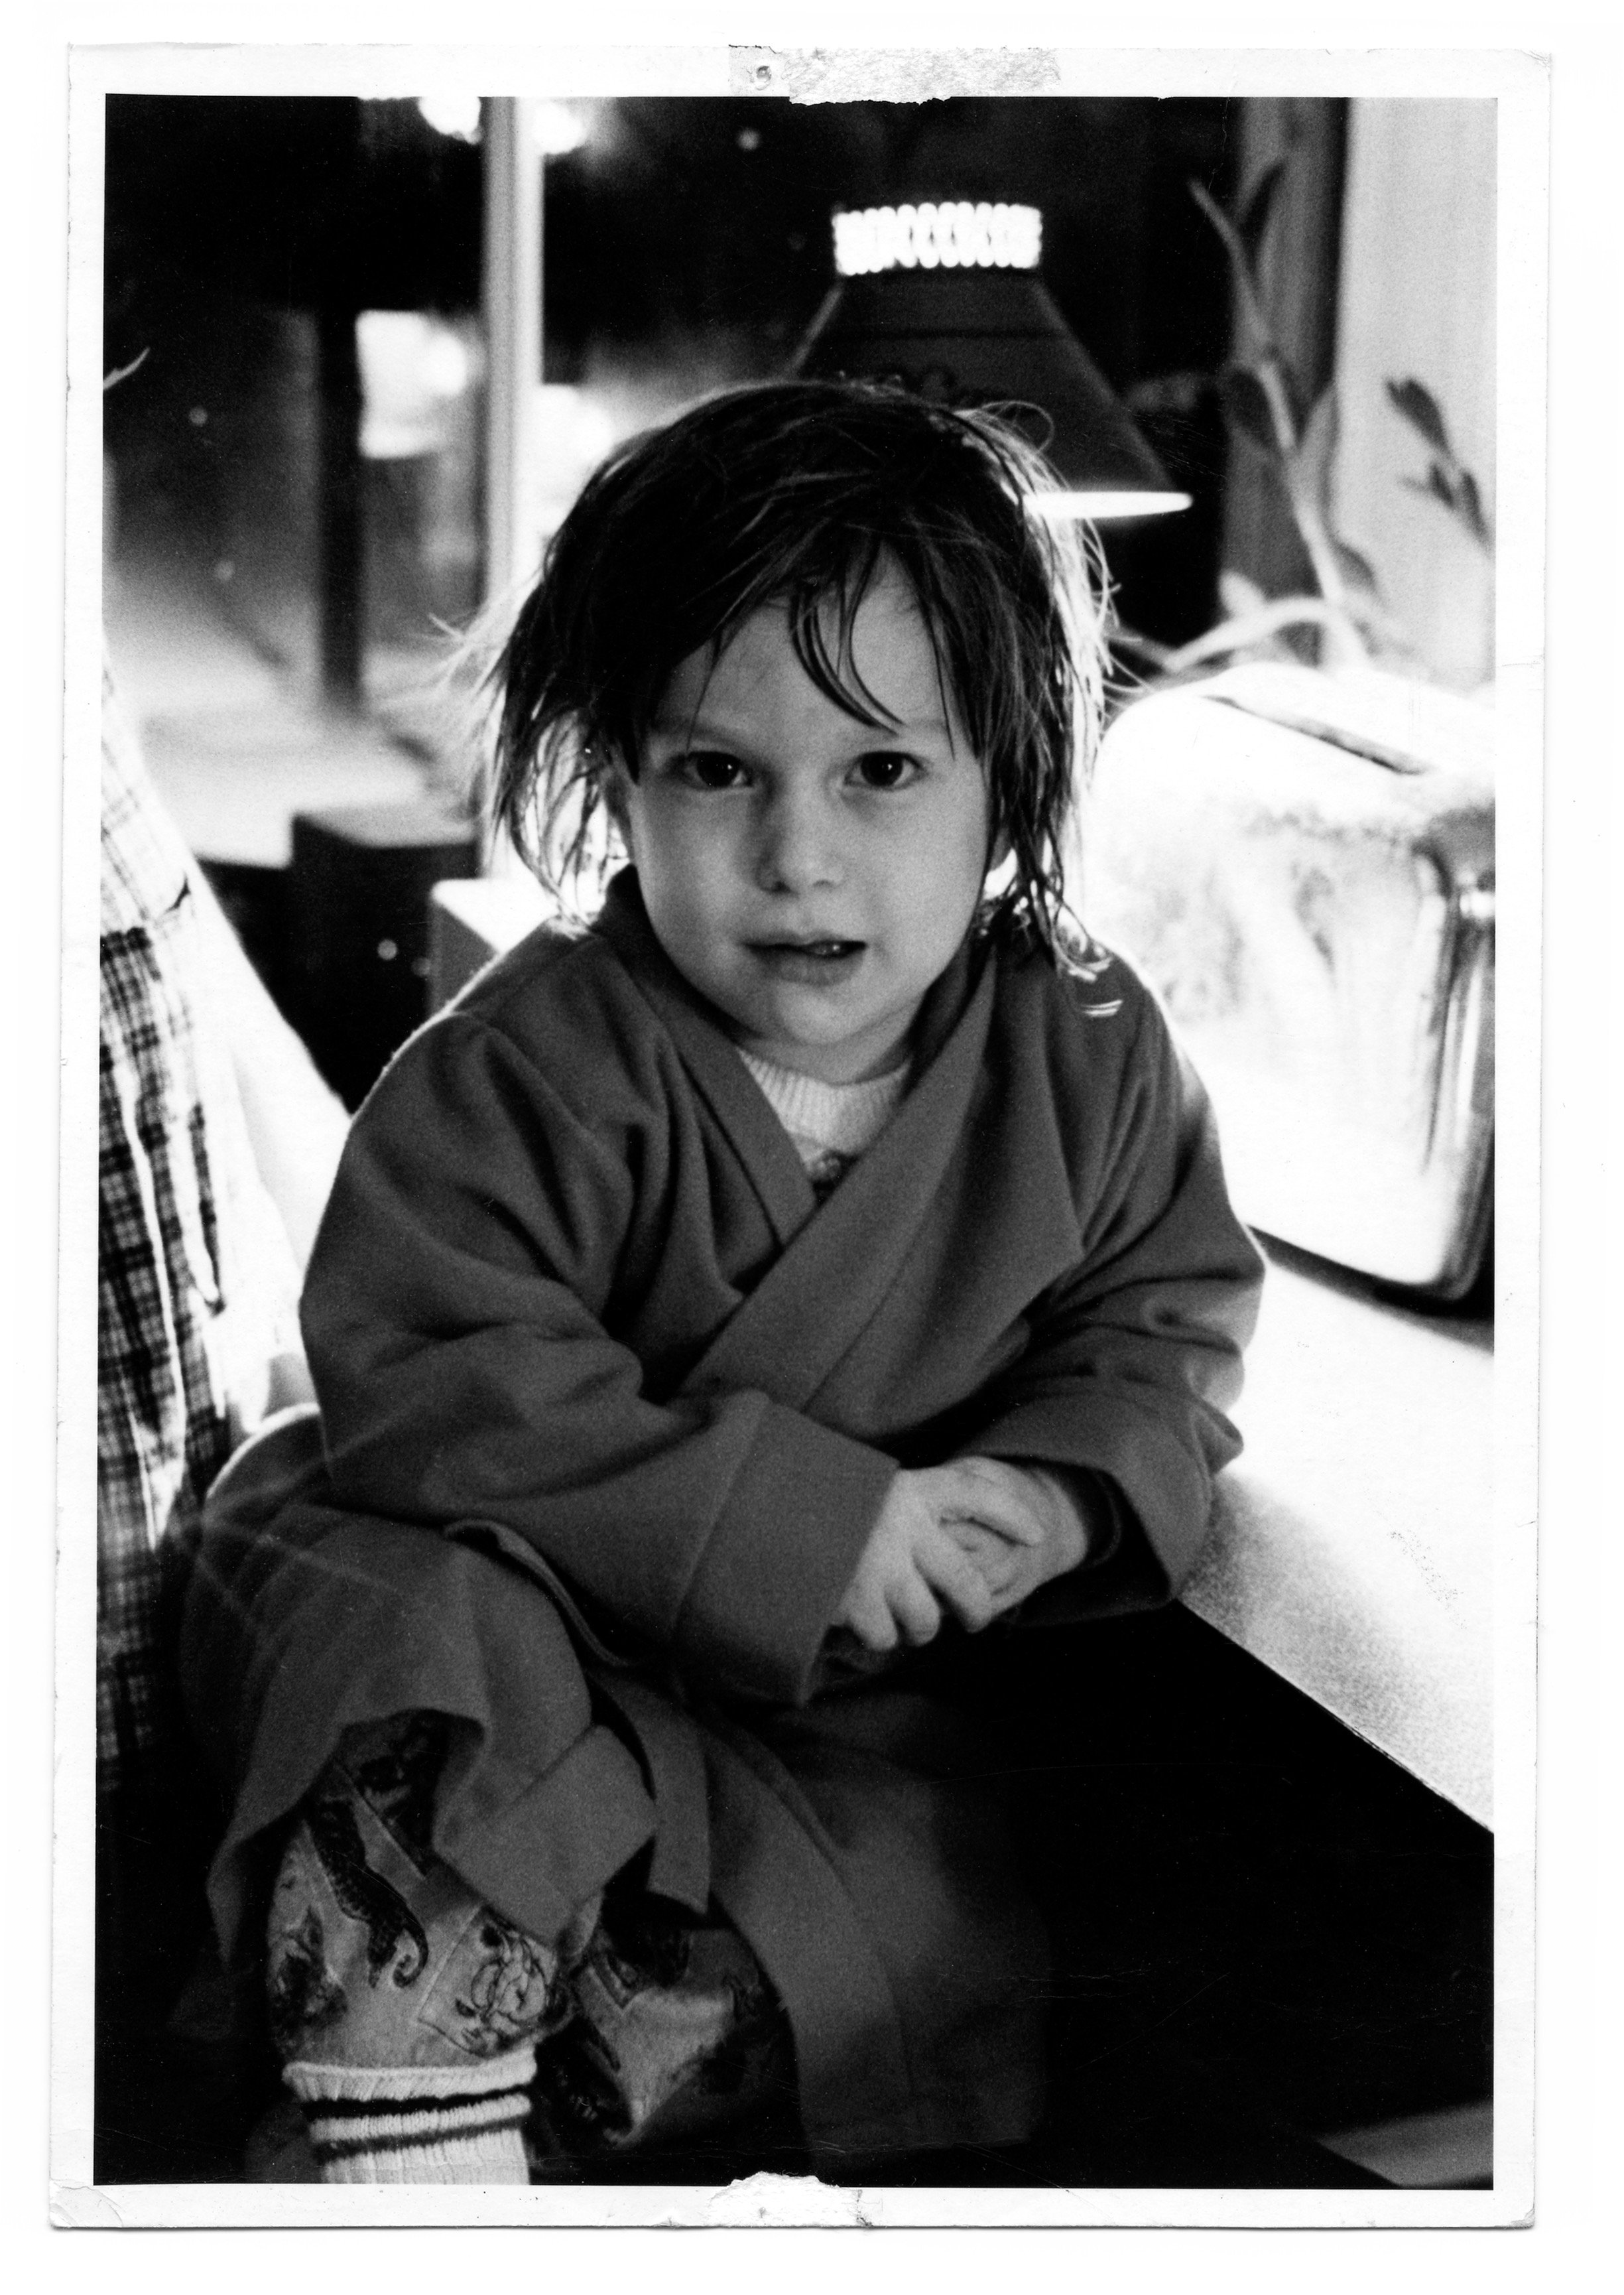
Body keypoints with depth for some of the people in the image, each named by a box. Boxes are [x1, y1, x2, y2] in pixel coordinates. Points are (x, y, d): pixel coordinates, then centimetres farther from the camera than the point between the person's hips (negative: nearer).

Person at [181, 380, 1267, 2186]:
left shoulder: (1081, 1045, -9)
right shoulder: (538, 1071, -22)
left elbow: (1171, 1309, 3)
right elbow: (433, 1381, -30)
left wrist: (1061, 1490, -21)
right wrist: (797, 1515, -32)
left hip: (871, 1685, 3)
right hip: (549, 1616, -3)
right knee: (420, 1617, -33)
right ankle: (414, 2127, -20)